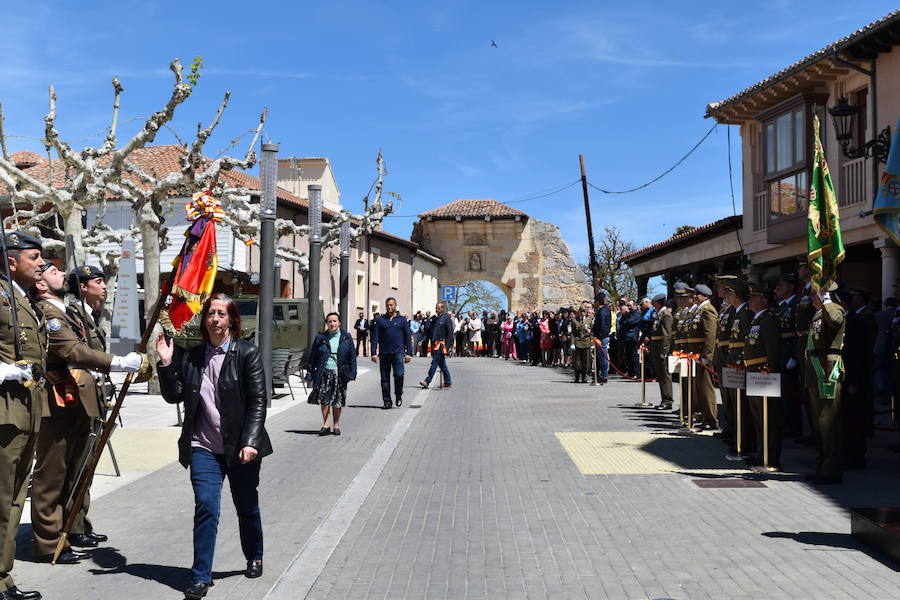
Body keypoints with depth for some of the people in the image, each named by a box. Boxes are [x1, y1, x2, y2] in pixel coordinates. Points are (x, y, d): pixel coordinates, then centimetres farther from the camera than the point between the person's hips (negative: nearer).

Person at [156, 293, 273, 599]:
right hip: (204, 448, 2)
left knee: (247, 507, 14)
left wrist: (250, 442, -17)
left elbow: (257, 402, -10)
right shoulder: (192, 356, 7)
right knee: (205, 508, -7)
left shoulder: (247, 353, -6)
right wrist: (166, 364, -7)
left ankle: (254, 558, 39)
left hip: (241, 447, -2)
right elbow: (174, 396, 6)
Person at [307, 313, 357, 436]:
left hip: (339, 373, 0)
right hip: (324, 373, 0)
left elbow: (352, 356, 8)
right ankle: (326, 425, 5)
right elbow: (313, 357, 8)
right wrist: (310, 373, 3)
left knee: (337, 400, 5)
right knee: (324, 399, -3)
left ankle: (336, 424, 18)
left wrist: (352, 373, 1)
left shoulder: (346, 338, 6)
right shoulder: (320, 338, 6)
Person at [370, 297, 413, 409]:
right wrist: (373, 353, -3)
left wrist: (409, 353, 0)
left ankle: (398, 395, 7)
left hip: (398, 352, -1)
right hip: (384, 353, 2)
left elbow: (408, 337, 8)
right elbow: (375, 337, 6)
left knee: (399, 374, -15)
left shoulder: (402, 320, 9)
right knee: (385, 378, 4)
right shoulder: (380, 320, 9)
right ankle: (387, 400, 14)